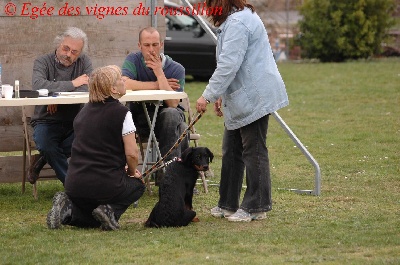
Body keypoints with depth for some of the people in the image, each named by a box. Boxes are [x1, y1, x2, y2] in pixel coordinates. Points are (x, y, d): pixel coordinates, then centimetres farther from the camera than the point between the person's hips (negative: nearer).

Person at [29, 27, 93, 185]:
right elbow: (38, 85, -24)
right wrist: (72, 84, -17)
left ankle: (42, 158, -9)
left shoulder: (84, 62, 5)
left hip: (75, 122, 2)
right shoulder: (43, 62, -1)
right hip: (46, 121, -2)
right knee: (46, 146, -34)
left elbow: (90, 88, -15)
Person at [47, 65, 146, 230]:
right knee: (137, 185, 26)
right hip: (106, 184, -6)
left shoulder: (83, 112, 14)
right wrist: (132, 172, 12)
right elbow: (132, 154, -10)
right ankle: (110, 210, -2)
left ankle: (68, 210, 0)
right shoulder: (121, 113, -8)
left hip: (74, 184, 6)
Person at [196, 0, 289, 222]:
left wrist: (208, 95, -21)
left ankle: (255, 208, 1)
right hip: (242, 98, 11)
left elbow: (228, 65, -25)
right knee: (231, 151, 14)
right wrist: (221, 95, 22)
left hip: (254, 96, -11)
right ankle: (228, 204, 21)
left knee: (254, 151, -4)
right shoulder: (235, 19, 17)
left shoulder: (238, 23, -19)